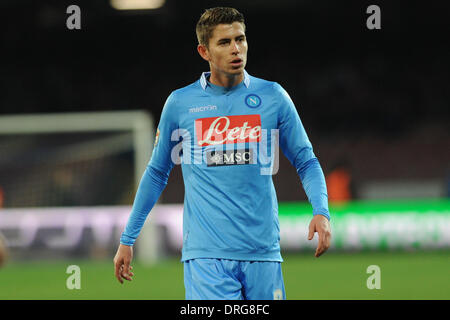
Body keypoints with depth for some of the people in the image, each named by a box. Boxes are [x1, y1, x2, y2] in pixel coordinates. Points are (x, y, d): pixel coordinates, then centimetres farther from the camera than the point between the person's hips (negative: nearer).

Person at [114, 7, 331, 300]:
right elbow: (157, 173, 16)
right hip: (205, 254, -2)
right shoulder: (180, 103, 6)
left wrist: (321, 211, -8)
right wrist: (127, 239, 17)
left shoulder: (273, 96, 6)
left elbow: (306, 162, 11)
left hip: (262, 253, 2)